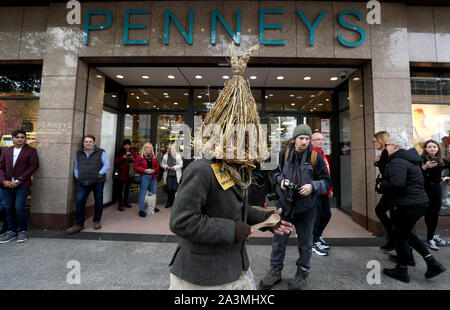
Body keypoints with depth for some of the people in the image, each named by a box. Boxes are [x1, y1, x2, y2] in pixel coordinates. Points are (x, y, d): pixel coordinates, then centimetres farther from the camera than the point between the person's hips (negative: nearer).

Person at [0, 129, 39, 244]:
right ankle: (12, 231, 21)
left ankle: (23, 231, 8)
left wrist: (18, 181, -12)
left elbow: (33, 166, -7)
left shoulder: (30, 150, 1)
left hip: (22, 185, -4)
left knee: (19, 207, -8)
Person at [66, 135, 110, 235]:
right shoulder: (79, 154, 15)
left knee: (98, 201, 6)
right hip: (83, 182, 3)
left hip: (98, 182, -2)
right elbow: (76, 168, 21)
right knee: (79, 201, -7)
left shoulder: (100, 152, 4)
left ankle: (97, 221, 24)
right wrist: (77, 177, 5)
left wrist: (100, 174, -11)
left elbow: (107, 165, 1)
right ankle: (79, 224, 7)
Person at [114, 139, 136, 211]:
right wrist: (123, 158, -17)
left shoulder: (133, 153, 8)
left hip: (129, 173, 3)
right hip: (121, 173, -3)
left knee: (127, 188, 13)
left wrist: (133, 159, -10)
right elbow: (116, 161, -3)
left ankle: (125, 201, 27)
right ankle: (120, 203, 5)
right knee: (120, 188, -2)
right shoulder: (120, 152, 0)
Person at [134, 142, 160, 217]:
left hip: (153, 177, 6)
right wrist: (145, 170, -18)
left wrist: (154, 170, -7)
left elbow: (157, 166, 13)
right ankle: (141, 210, 8)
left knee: (153, 193, 15)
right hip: (144, 177, -6)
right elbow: (136, 167, -8)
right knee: (143, 193, -2)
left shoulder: (153, 157, 10)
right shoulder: (140, 156, -5)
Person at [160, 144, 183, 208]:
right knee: (169, 188, 4)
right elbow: (162, 164, 12)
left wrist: (174, 167, -14)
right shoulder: (165, 156, 8)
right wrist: (166, 167, -8)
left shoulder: (178, 155, 0)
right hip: (168, 175, 2)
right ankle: (169, 202, 20)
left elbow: (181, 164, -1)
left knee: (175, 189, -1)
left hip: (176, 175, -2)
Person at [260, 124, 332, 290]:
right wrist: (281, 180, -12)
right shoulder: (284, 153, -4)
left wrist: (313, 186, -22)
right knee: (278, 239, 12)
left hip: (306, 208, 0)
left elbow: (327, 181, -4)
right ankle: (275, 271, 33)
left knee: (305, 243, 16)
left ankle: (303, 272, 41)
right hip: (284, 203, 1)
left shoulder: (316, 157, -7)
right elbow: (274, 172, 8)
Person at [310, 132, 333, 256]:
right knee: (316, 216, -1)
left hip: (324, 192, 10)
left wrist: (329, 189, 20)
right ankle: (314, 242, 16)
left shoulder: (323, 155, 18)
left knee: (327, 215, 18)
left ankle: (317, 236, 37)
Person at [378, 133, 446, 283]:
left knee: (400, 235, 6)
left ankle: (401, 271, 22)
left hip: (408, 205, -10)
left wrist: (381, 186, -13)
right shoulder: (409, 159, 13)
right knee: (406, 232, 25)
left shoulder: (397, 161, -20)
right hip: (420, 201, 10)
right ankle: (432, 263, 31)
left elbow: (396, 185, -31)